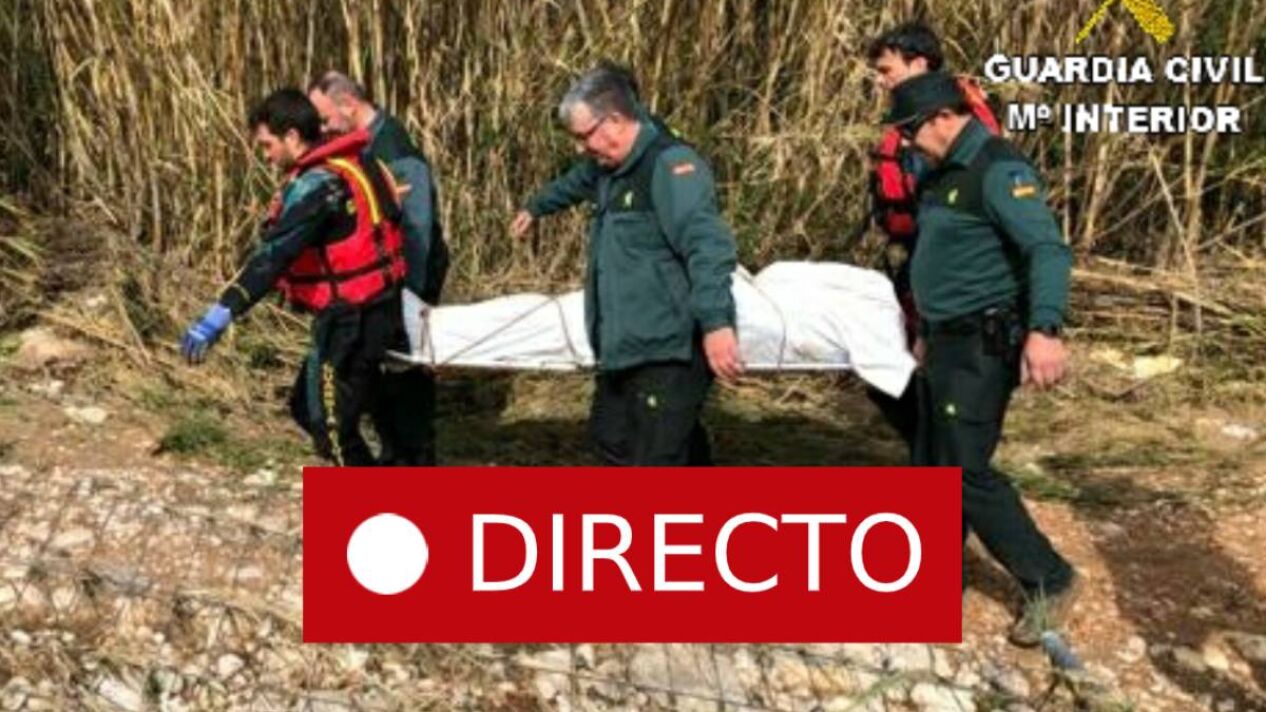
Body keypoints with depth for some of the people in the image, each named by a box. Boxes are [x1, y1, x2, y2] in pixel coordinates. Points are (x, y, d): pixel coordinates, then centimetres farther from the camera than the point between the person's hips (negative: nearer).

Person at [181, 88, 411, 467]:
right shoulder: (348, 165, 9)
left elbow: (274, 254, -29)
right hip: (374, 308, 10)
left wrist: (221, 313, -34)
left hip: (351, 319, -10)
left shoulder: (317, 183, -20)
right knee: (309, 408, 21)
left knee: (332, 424, -1)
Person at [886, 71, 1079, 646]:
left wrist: (1044, 329, -43)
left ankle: (1049, 582, 5)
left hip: (983, 346, -10)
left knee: (965, 470, -8)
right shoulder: (944, 172, 12)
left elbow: (1048, 249, -29)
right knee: (931, 465, 14)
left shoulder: (999, 170, -18)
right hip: (948, 341, 10)